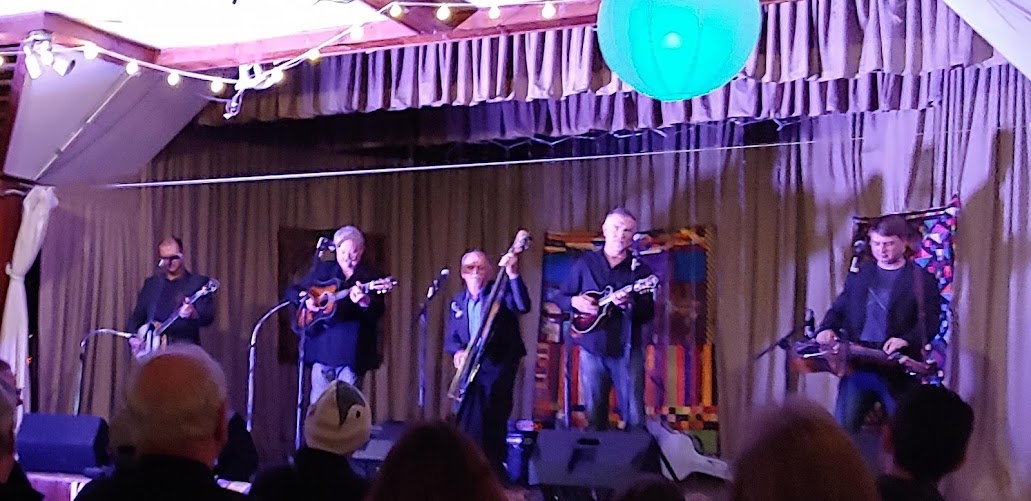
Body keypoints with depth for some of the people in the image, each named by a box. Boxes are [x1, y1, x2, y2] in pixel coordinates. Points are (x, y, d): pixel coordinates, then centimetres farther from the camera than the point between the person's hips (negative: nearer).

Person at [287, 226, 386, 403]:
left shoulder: (371, 276, 3)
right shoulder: (323, 270, 14)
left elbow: (377, 312, -11)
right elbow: (292, 291, 20)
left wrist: (364, 301, -33)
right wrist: (305, 298, -2)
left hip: (350, 350, -3)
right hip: (321, 347, 3)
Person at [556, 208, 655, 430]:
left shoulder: (640, 269, 3)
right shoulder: (585, 263, 6)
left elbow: (648, 314, -2)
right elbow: (561, 298, 11)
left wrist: (629, 304, -21)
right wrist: (575, 302, -10)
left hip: (627, 350, -1)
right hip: (592, 348, 1)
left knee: (635, 417, -2)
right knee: (594, 414, 8)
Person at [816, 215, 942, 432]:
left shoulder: (922, 279, 1)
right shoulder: (858, 275, 15)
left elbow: (930, 321, -6)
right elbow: (839, 309, 19)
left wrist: (906, 340, -25)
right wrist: (827, 328, -4)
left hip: (899, 369, -3)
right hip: (857, 365, 3)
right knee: (842, 428, -1)